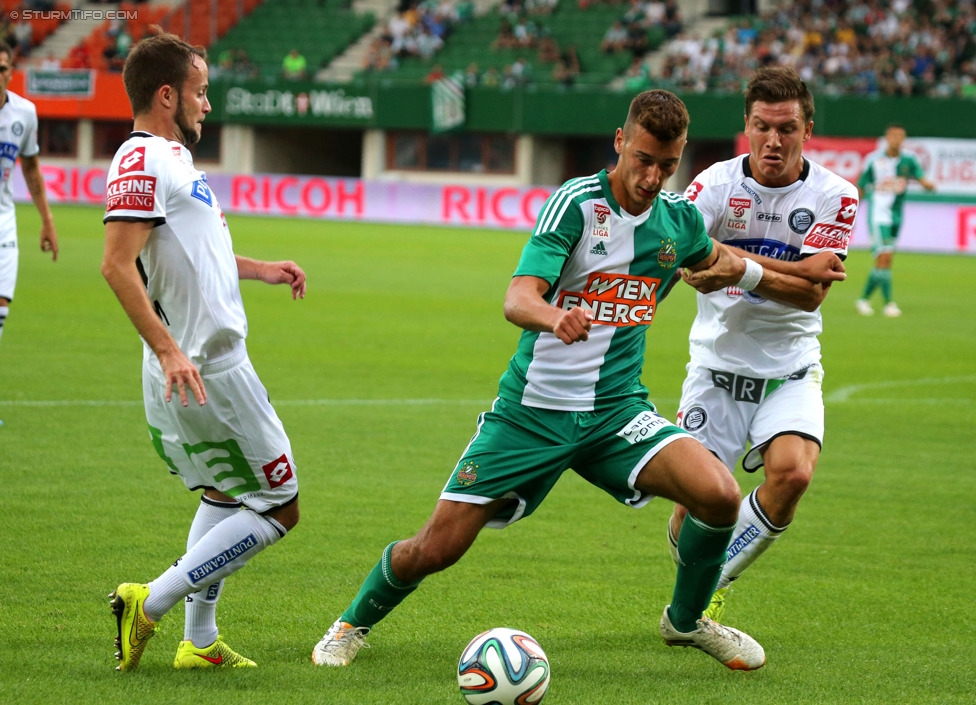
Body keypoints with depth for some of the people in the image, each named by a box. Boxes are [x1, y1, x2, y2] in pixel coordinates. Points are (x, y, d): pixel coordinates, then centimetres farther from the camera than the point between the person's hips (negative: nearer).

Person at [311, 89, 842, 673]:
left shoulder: (680, 219, 2)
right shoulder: (576, 203, -14)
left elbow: (714, 259, 30)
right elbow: (518, 299, -29)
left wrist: (737, 267, 12)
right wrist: (555, 317, -47)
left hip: (617, 410, 3)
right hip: (533, 410, -3)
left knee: (720, 495, -21)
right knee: (437, 548, -5)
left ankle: (687, 620, 8)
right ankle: (356, 623, 27)